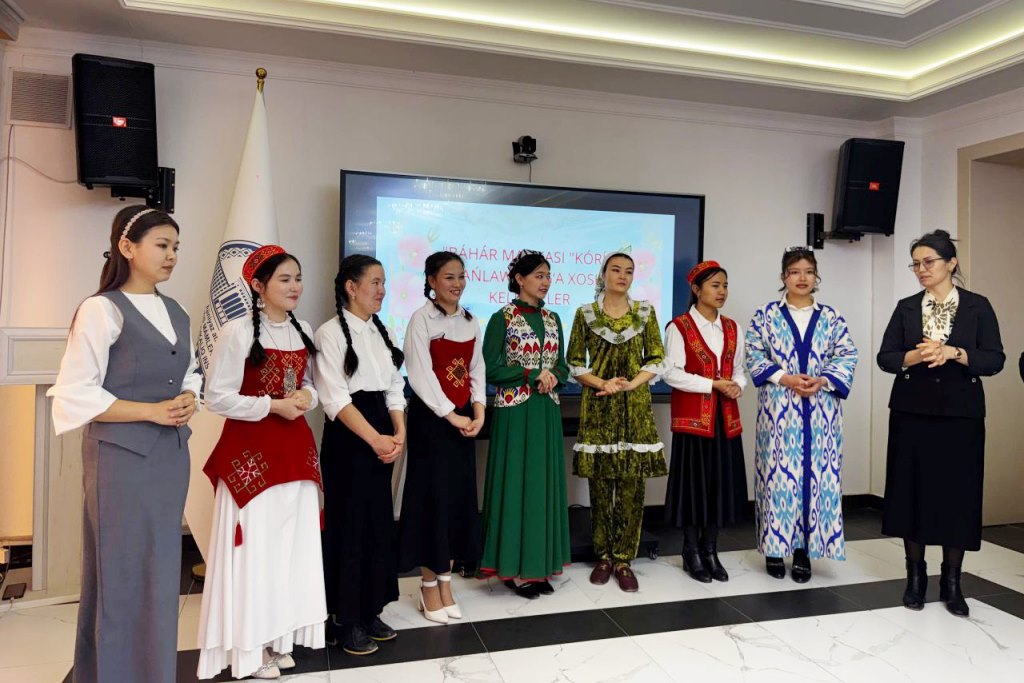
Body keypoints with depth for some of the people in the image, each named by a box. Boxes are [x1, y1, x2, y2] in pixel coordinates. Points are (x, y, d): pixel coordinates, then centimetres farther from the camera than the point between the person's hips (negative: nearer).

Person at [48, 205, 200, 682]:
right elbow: (75, 394, -12)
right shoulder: (101, 309, -10)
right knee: (121, 572, 3)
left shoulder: (176, 313, 11)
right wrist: (152, 411, -16)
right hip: (121, 456, -6)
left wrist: (187, 400, -3)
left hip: (171, 455, 7)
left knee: (161, 571, 14)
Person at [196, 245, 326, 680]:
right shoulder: (237, 332, -11)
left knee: (292, 542, 11)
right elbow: (217, 397, -12)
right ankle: (250, 646, 17)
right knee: (254, 545, 0)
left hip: (296, 448, 6)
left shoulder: (303, 331, 9)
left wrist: (307, 396, -4)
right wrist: (273, 405, -17)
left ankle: (278, 637, 26)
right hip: (251, 451, -6)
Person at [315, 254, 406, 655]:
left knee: (379, 521, 11)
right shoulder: (331, 332, -9)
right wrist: (374, 438, -18)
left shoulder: (382, 331, 12)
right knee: (349, 523, 1)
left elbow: (394, 387, 10)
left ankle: (370, 611, 25)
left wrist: (399, 433, -3)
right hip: (348, 436, -7)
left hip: (382, 433, 7)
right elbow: (335, 397, -15)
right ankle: (346, 618, 15)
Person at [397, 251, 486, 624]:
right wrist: (451, 415, -15)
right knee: (433, 495, -1)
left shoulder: (471, 321, 11)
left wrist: (478, 411, -4)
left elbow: (477, 369, 10)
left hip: (464, 417, 6)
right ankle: (429, 587, 12)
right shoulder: (421, 319, -7)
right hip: (431, 417, -6)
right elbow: (420, 375, -13)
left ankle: (445, 583, 19)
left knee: (459, 496, 7)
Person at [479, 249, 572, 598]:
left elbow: (562, 366, 14)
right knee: (516, 484, -1)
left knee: (544, 483, 8)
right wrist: (534, 375, -14)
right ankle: (514, 567, 10)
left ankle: (539, 565, 19)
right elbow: (492, 369, -11)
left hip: (547, 412, 6)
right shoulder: (502, 318, -6)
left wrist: (552, 377, -8)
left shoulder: (553, 318, 12)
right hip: (514, 413, -6)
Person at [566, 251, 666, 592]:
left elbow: (657, 360, 4)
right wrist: (603, 383, -13)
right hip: (598, 407, 0)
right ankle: (604, 556, 19)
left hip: (636, 407, 1)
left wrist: (630, 384, -12)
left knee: (631, 486, 0)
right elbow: (574, 363, 2)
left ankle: (624, 560, 11)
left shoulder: (645, 312, 7)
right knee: (599, 484, 4)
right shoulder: (586, 313, 4)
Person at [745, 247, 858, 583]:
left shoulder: (831, 318, 10)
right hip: (778, 410, -2)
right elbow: (754, 357, -1)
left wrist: (822, 381, -12)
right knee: (778, 472, -1)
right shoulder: (765, 315, 5)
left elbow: (847, 357, 4)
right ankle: (774, 547, 10)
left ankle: (804, 549, 11)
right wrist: (786, 379, -13)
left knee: (817, 473, 2)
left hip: (821, 411, 2)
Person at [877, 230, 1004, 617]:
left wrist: (954, 353, -19)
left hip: (961, 415, -1)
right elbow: (885, 357, 2)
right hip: (912, 413, 1)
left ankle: (951, 581, 15)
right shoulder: (906, 308, 6)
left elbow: (995, 360, -3)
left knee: (958, 494, 1)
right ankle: (915, 575, 16)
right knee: (913, 492, 3)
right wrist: (914, 356, -16)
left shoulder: (978, 306, 1)